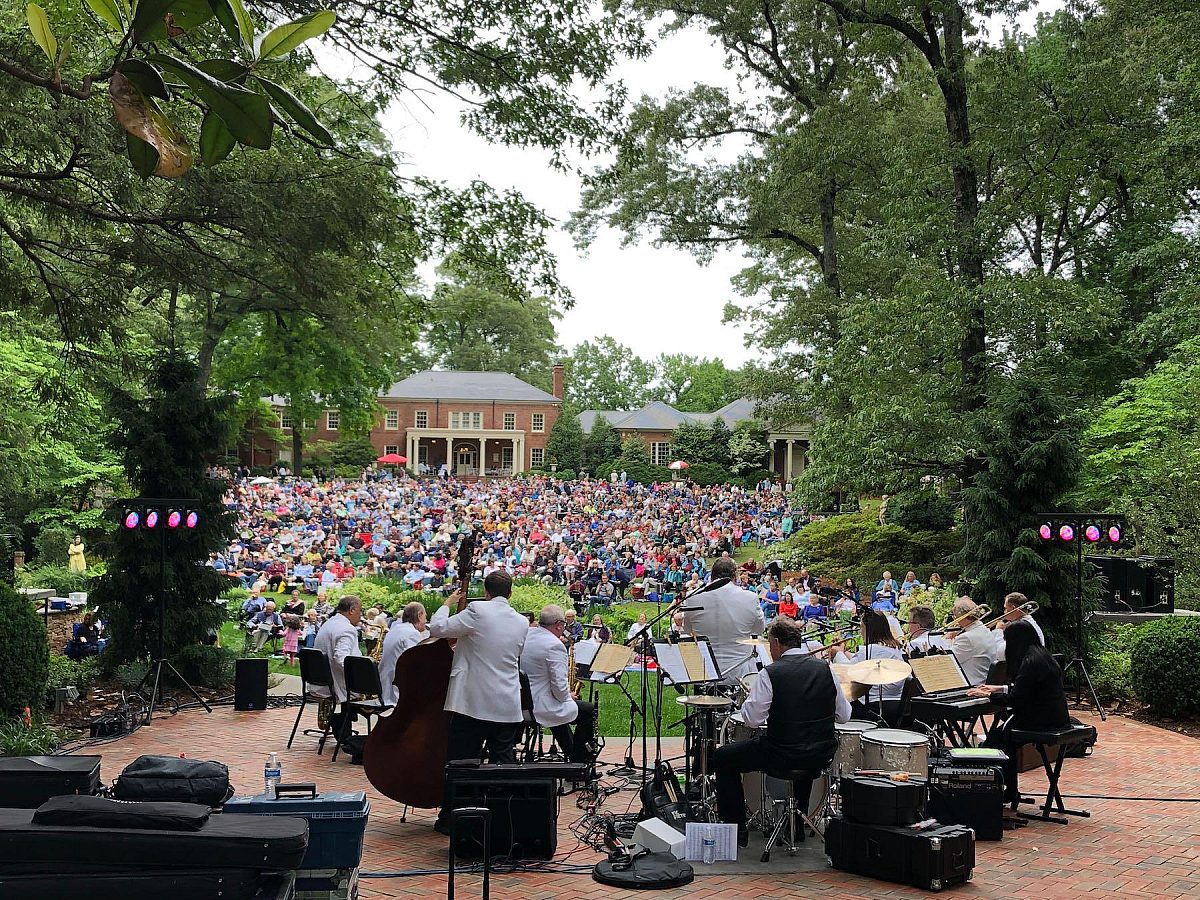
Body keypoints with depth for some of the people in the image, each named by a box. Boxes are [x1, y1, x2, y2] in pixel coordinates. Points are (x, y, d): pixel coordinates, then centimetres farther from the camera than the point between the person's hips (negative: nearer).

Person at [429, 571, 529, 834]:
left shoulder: (478, 611, -10)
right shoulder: (522, 622, 7)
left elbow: (437, 627, -11)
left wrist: (448, 603, 7)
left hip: (472, 703, -4)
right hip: (508, 707, 4)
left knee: (460, 763, 5)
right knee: (503, 764, 10)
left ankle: (449, 819, 12)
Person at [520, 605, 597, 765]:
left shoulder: (526, 637, 5)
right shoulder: (554, 645, -20)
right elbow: (560, 687, -23)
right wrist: (569, 696, -2)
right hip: (542, 708, -9)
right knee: (589, 711, 10)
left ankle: (571, 755, 46)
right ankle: (579, 762, 20)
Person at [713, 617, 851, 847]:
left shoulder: (771, 673, -13)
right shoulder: (824, 668, 1)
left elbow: (752, 719, -14)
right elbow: (844, 715, 7)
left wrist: (749, 698, 6)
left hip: (783, 754, -5)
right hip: (821, 755, 5)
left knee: (722, 758, 13)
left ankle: (736, 830, 13)